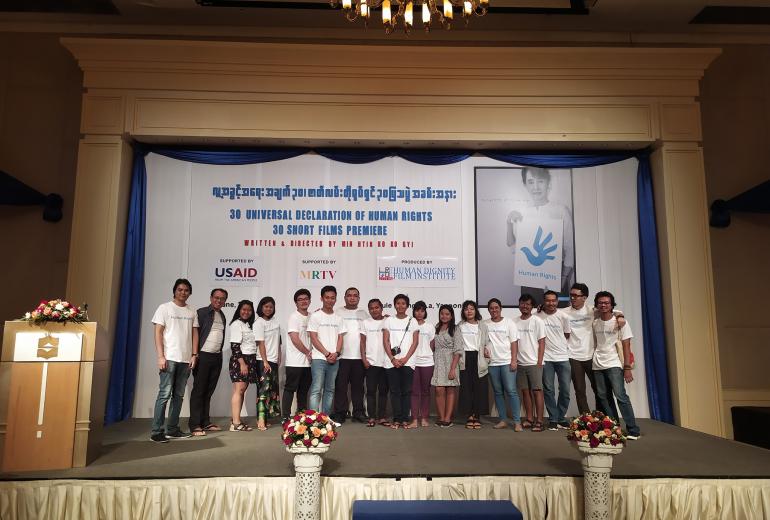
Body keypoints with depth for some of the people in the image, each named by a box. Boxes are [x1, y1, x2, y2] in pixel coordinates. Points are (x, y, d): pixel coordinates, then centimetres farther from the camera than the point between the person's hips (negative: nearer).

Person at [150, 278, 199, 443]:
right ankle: (157, 431, -2)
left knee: (178, 395, 8)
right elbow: (158, 333, -3)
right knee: (164, 394, -7)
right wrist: (161, 356, -11)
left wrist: (194, 355, 3)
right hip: (169, 358, -4)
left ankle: (172, 429, 15)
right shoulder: (164, 308, 1)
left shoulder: (192, 312, 13)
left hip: (186, 360, 5)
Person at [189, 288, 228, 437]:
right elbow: (195, 334, -8)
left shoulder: (222, 316, 15)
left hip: (217, 357, 6)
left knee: (209, 391, 10)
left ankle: (205, 422, 16)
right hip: (203, 356, -6)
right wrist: (195, 355, -11)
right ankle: (195, 426, -1)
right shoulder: (202, 312, -4)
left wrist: (219, 352, 13)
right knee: (198, 391, -3)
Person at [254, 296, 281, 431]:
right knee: (264, 388, -12)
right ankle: (261, 420, -14)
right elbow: (261, 343, -11)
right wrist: (265, 362, -15)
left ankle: (266, 416, 15)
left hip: (274, 360, 7)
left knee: (272, 389, 8)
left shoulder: (275, 322, 12)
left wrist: (279, 357, 9)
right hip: (263, 361, -7)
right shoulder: (259, 323, -6)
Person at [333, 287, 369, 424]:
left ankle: (358, 412, 15)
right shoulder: (338, 312, 5)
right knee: (341, 385, 0)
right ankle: (340, 413, 7)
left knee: (358, 385, 8)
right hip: (342, 356, -2)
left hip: (359, 356, 3)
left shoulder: (363, 314, 14)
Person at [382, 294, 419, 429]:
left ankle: (405, 419, 7)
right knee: (395, 391, 1)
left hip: (408, 361, 0)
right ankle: (396, 420, 6)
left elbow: (415, 342, 3)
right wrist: (393, 359, -8)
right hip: (391, 361, 0)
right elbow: (385, 342, 4)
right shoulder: (389, 320, 9)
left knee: (406, 391, 0)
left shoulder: (412, 321, 8)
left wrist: (405, 359, -8)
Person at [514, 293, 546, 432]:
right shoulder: (514, 322, 8)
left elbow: (542, 342, -4)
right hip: (520, 363, 4)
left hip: (534, 363, -4)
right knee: (525, 391, 8)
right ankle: (529, 419, 18)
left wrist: (539, 362, -10)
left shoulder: (537, 321, -2)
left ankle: (539, 421, 0)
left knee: (537, 390, -4)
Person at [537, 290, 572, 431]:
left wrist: (559, 345, 8)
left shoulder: (563, 316, -4)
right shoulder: (538, 316, -5)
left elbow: (567, 335, 9)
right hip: (546, 358, -1)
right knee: (549, 390, 2)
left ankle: (561, 418, 19)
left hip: (563, 357, 1)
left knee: (565, 390, 4)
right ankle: (553, 419, 12)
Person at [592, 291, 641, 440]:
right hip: (598, 366, 5)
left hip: (614, 364, -5)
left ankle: (633, 430, -9)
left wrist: (627, 367, -12)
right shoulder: (595, 323, 8)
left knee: (621, 396, -13)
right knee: (603, 397, 5)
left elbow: (626, 346, -7)